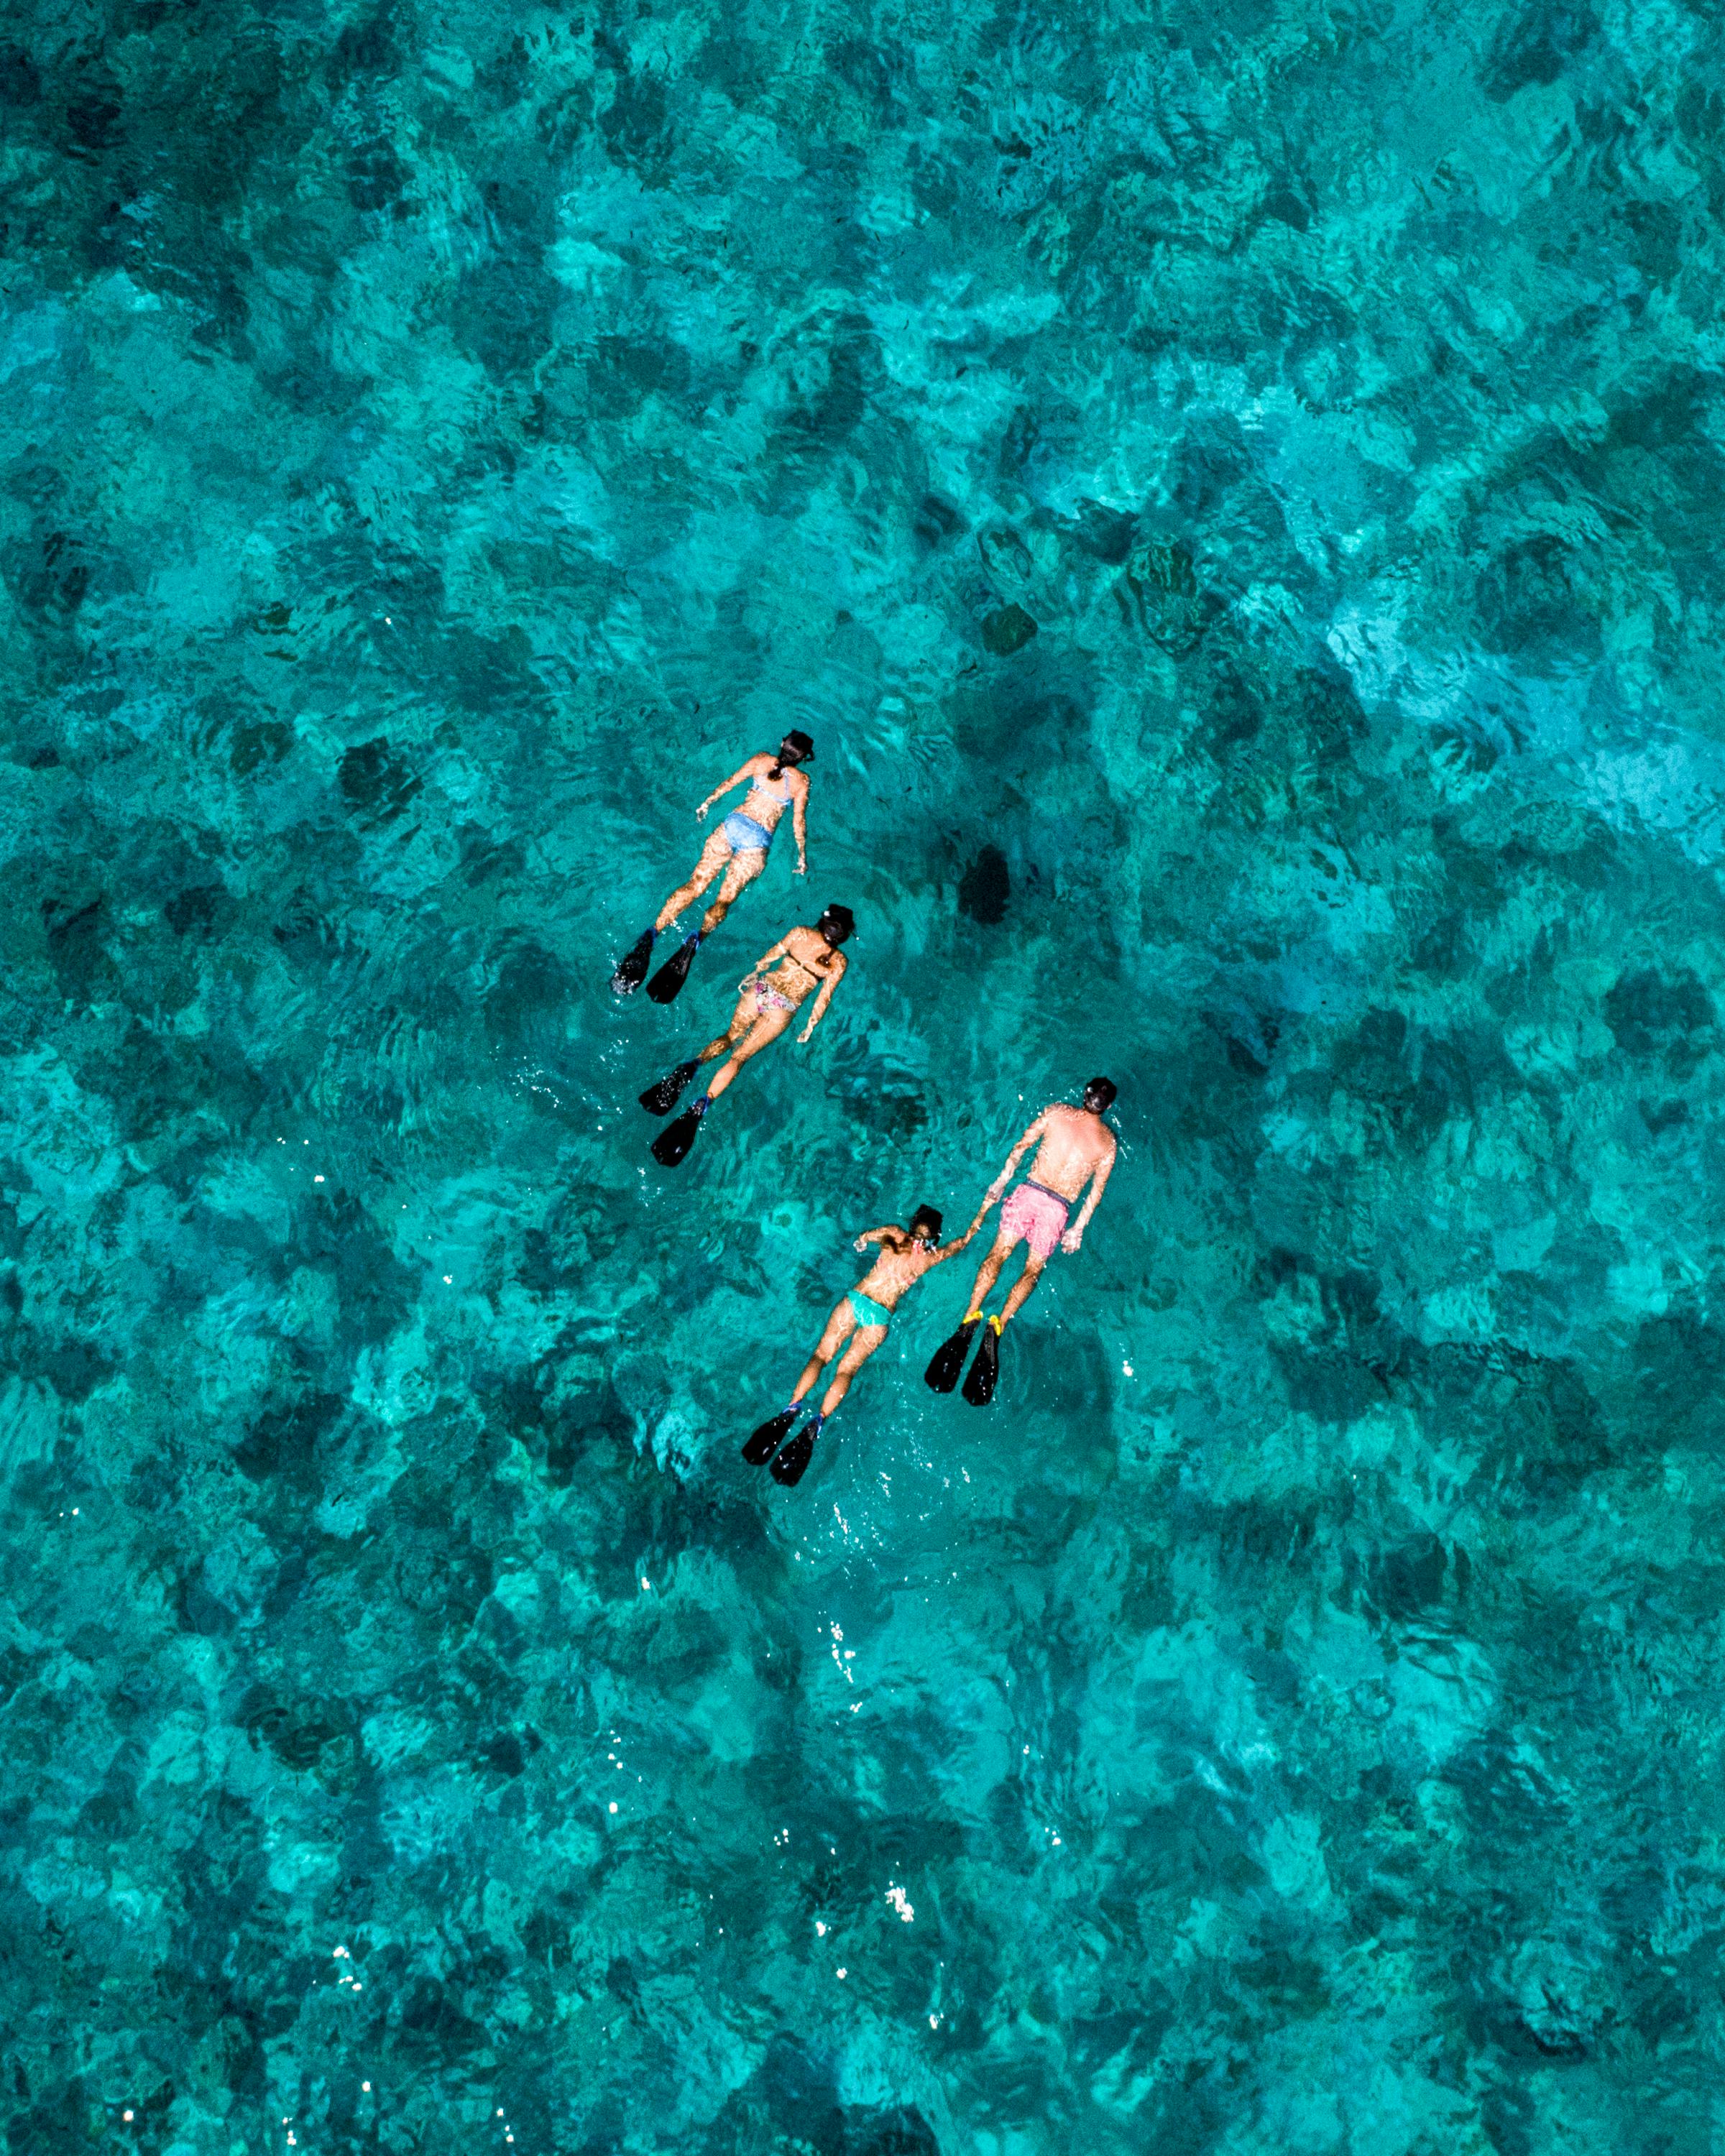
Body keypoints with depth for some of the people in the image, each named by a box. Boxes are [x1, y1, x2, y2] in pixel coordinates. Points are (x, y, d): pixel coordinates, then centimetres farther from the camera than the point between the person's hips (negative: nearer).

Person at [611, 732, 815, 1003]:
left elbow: (730, 782, 15)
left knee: (695, 884, -6)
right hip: (758, 840, -2)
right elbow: (798, 821, 4)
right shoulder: (801, 781, 3)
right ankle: (697, 938, -39)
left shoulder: (762, 761, 9)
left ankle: (654, 932, -25)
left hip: (733, 824, 2)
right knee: (725, 898, -10)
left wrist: (707, 803, 31)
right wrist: (802, 856, 16)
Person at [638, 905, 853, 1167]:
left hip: (761, 989, 2)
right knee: (739, 1056, -3)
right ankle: (702, 1105, -22)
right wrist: (809, 1028, 10)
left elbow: (770, 955, 12)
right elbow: (824, 999, -1)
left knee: (730, 1037, 19)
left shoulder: (800, 933, 1)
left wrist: (754, 974, 28)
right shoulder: (838, 961, -4)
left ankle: (693, 1064, -12)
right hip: (783, 1008, -2)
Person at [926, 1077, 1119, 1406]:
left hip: (1028, 1192, 0)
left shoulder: (1057, 1111, 3)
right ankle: (999, 1325, -15)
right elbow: (1096, 1191, 4)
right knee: (1033, 1269, 9)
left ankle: (971, 1318, -15)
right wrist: (1078, 1229, 10)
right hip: (1058, 1207, 0)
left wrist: (1001, 1180, 14)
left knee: (999, 1253, 5)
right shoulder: (1108, 1141, 3)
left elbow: (1021, 1145, 4)